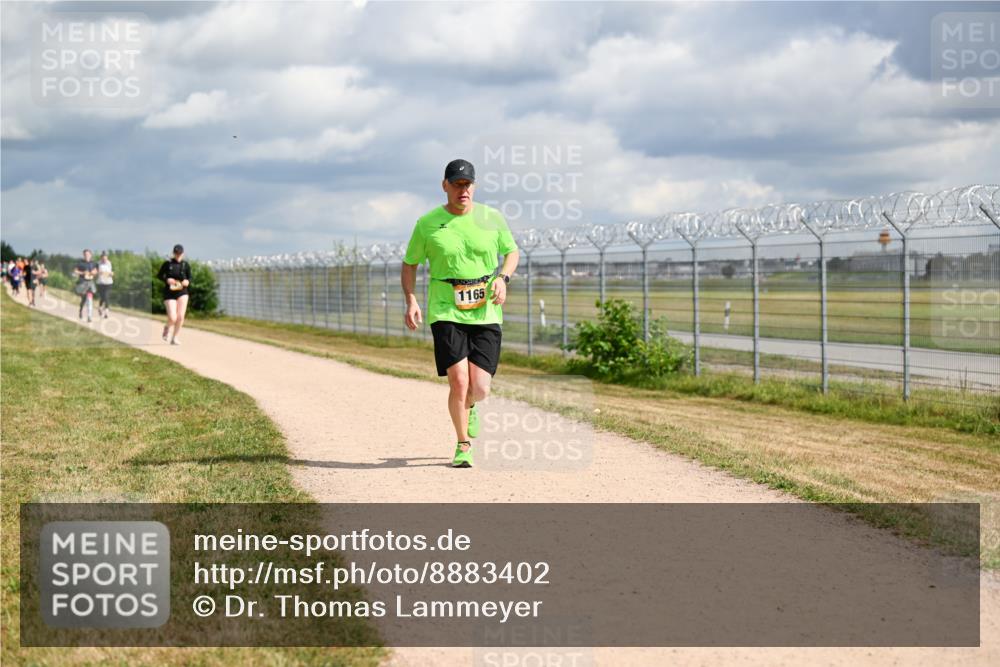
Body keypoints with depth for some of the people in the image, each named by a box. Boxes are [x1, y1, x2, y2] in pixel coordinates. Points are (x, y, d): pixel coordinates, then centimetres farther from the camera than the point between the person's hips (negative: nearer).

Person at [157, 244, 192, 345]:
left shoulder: (186, 265, 1)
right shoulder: (167, 264, -5)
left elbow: (189, 278, 11)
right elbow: (159, 275, 4)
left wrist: (187, 282, -12)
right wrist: (166, 280, -15)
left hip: (182, 292, 2)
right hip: (169, 293, -2)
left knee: (180, 317, -8)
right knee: (173, 318, -12)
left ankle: (175, 338, 11)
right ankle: (167, 327, 25)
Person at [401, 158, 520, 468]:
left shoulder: (492, 218, 4)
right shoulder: (427, 224, 0)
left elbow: (512, 252, 18)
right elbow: (409, 264, 11)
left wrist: (503, 278, -2)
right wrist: (411, 301, -4)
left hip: (485, 314, 1)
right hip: (445, 312, -1)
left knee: (480, 390, -5)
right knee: (459, 381, -16)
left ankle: (468, 408, 35)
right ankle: (463, 445, 8)